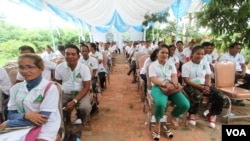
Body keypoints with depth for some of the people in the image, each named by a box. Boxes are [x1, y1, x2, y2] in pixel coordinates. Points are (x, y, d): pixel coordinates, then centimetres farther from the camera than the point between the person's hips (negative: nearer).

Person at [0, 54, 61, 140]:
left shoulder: (50, 88, -15)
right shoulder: (15, 88, 4)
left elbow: (43, 119, -17)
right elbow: (11, 114, 4)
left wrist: (8, 123, -6)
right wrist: (26, 115, -20)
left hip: (45, 130, -5)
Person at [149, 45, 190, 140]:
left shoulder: (171, 65, 16)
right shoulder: (153, 65, 3)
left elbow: (174, 76, 3)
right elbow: (153, 79, -10)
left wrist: (175, 83, -21)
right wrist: (165, 84, -26)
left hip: (171, 87, 5)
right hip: (158, 87, -4)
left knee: (185, 105, -18)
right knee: (161, 104, -37)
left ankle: (172, 116, 17)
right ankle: (158, 122, -1)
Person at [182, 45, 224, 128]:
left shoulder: (205, 63, 10)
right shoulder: (186, 65, -5)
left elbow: (208, 77, 6)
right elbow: (186, 81, -11)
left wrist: (207, 86, -15)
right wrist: (201, 87, -18)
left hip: (204, 85, 5)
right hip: (191, 86, -5)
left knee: (220, 96, -16)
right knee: (197, 96, -37)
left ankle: (211, 114, 12)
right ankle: (191, 115, -8)